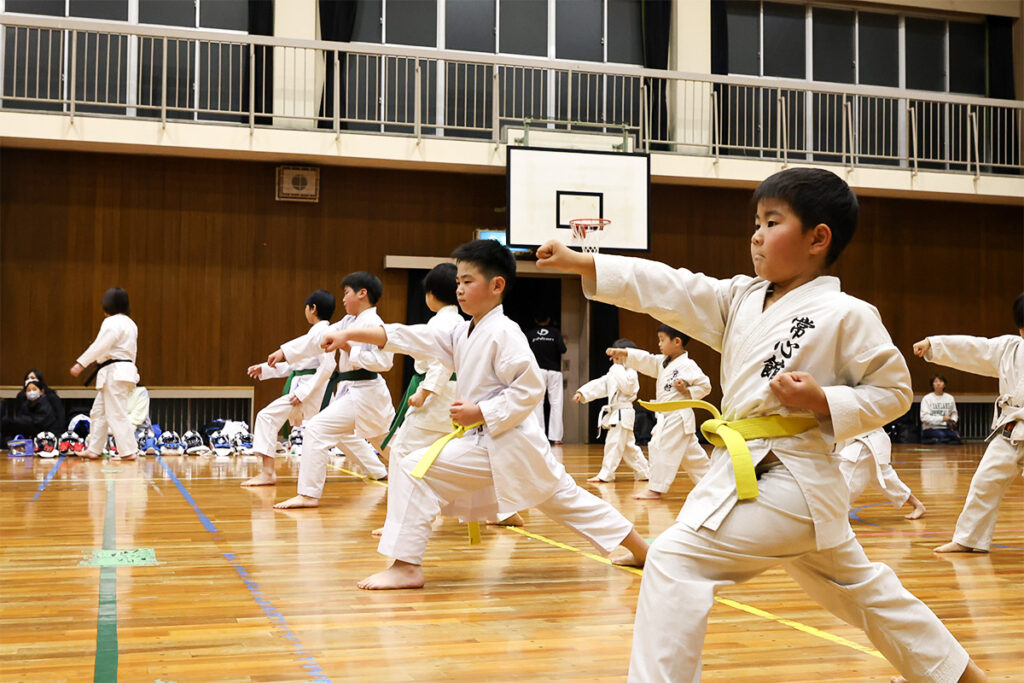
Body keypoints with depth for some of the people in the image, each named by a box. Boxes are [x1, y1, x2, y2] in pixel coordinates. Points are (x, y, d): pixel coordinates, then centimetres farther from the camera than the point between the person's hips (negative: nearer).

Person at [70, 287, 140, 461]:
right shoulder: (130, 323, 17)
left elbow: (100, 346, -21)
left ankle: (129, 451, -7)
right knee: (98, 411, 15)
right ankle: (93, 449, 20)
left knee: (117, 414, -8)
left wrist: (81, 364, -19)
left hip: (114, 373, -10)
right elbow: (131, 351, 22)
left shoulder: (112, 322, -13)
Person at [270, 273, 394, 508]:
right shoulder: (349, 322, 12)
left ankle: (309, 494, -12)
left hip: (363, 395, -11)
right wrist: (284, 352, 8)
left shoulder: (372, 323, -17)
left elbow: (384, 361, -25)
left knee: (316, 430, -16)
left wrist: (350, 351, -21)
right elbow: (319, 340, 13)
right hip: (352, 391, 11)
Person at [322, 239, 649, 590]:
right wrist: (351, 334, -1)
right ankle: (640, 550, 28)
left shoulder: (503, 333, -14)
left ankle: (406, 566, -11)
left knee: (413, 471, -14)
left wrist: (481, 413, -20)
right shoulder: (463, 334, 13)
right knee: (565, 497, 19)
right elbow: (412, 338, 7)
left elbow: (530, 388, -20)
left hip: (503, 442, -10)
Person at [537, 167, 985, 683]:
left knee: (676, 558, -18)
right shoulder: (742, 299, 9)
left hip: (787, 481, -8)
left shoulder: (847, 316, -9)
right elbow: (671, 290, 2)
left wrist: (823, 402, -21)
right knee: (860, 588, 23)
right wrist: (579, 263, -5)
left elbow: (893, 391, -5)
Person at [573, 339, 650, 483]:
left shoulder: (630, 373, -11)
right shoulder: (613, 373, 17)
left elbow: (627, 386, -30)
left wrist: (618, 368, -22)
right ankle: (644, 472, 23)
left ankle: (605, 475, -5)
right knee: (628, 446, 15)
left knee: (614, 444, -9)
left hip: (623, 414, -10)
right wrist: (582, 393, 2)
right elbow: (598, 385, 13)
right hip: (614, 414, 10)